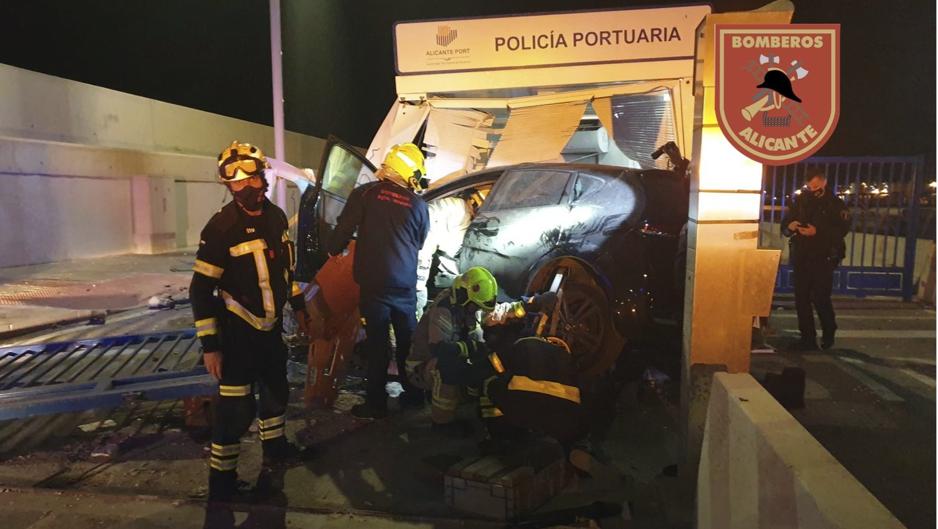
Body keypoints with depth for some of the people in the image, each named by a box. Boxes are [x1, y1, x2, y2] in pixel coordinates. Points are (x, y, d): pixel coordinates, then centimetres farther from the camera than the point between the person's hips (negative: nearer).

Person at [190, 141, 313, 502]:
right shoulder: (221, 228, -20)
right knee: (236, 407, -6)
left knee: (276, 390, 21)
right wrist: (209, 345, -20)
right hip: (238, 331, -7)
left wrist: (298, 306, 19)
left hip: (271, 326, 7)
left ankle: (275, 447, 42)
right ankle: (222, 477, 12)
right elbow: (200, 290, -19)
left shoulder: (276, 216, 1)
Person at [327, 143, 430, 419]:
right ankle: (413, 393, 30)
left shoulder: (365, 193, -7)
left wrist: (333, 251, 12)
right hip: (406, 285, 2)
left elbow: (344, 228, -7)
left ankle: (376, 403, 12)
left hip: (373, 283, -2)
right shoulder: (419, 205, 0)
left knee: (377, 343, 5)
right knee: (407, 341, 17)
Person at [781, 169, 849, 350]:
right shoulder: (800, 201, 9)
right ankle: (808, 338, 13)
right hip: (801, 257, 4)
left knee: (820, 299, -5)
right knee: (801, 299, 3)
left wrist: (817, 232, -25)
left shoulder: (835, 204, 0)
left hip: (823, 259, -3)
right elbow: (784, 225, 11)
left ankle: (829, 334, 20)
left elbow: (842, 230, -12)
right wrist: (790, 226, -12)